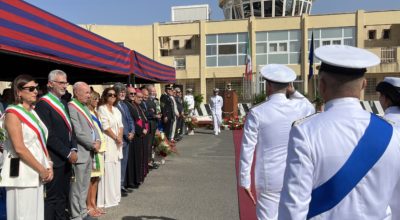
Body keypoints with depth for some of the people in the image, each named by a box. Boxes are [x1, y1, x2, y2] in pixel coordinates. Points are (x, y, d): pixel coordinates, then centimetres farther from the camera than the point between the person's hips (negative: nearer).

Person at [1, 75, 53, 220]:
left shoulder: (33, 112, 13)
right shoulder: (12, 113, -10)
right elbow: (19, 148, -17)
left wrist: (48, 167, 3)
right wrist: (42, 170, -14)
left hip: (36, 173, 7)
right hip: (22, 174, -7)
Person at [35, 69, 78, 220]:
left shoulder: (63, 104, 15)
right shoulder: (43, 104, -12)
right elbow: (49, 135, -17)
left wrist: (73, 149, 2)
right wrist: (68, 153, -14)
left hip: (66, 158, 8)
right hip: (54, 159, -8)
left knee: (63, 196, 14)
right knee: (51, 197, 0)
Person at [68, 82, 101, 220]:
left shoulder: (85, 107, 16)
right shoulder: (71, 108, -13)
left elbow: (92, 127, 19)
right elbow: (77, 132, -18)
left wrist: (98, 141, 2)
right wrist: (93, 145, -10)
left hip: (89, 152, 9)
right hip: (80, 152, -9)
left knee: (85, 185, 17)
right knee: (77, 186, 0)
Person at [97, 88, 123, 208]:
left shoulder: (116, 110, 15)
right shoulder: (102, 109, -6)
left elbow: (121, 126, 10)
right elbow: (105, 126, -13)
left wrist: (120, 137, -6)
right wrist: (116, 138, -10)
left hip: (117, 143, 7)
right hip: (107, 142, -7)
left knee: (116, 169, 10)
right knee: (108, 169, -6)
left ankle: (115, 195, 20)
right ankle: (107, 198, 1)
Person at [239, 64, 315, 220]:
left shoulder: (257, 113, -15)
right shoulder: (301, 108, -7)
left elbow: (247, 150, -12)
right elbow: (311, 110, 20)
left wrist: (245, 181, -2)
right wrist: (293, 92, 7)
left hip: (269, 180, -3)